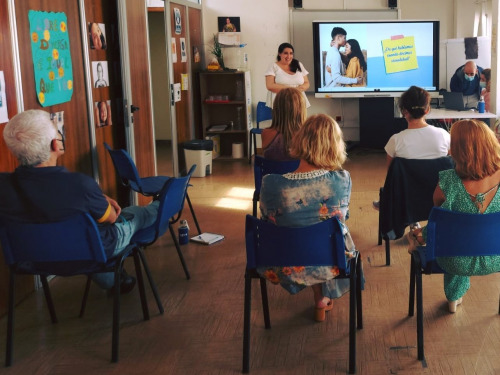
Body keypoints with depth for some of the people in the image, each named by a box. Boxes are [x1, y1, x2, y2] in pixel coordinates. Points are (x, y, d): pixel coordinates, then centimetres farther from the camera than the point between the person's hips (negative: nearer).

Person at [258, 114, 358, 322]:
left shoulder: (270, 184, -24)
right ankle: (322, 300, 54)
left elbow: (269, 223, -4)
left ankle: (320, 299, 57)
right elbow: (342, 218, -2)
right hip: (329, 265, 0)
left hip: (285, 270, 0)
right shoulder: (342, 180, -22)